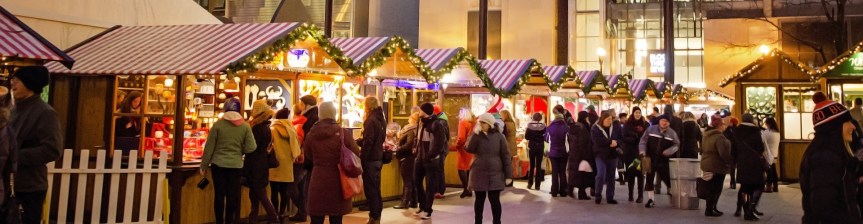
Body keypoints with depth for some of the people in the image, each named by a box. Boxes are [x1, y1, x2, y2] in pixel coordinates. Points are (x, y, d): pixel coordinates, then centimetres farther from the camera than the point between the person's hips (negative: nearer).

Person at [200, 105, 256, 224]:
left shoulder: (218, 124, -6)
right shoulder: (245, 126, -4)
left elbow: (209, 147, -3)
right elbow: (251, 148, -5)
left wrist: (204, 166, 5)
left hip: (218, 164, -1)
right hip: (236, 165, 1)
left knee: (219, 195, 7)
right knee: (232, 195, 8)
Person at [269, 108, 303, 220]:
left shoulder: (273, 130, -4)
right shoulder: (291, 129, 5)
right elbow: (295, 145, 6)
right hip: (287, 164, 3)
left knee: (274, 191, 2)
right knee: (284, 191, 8)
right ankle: (282, 212, 12)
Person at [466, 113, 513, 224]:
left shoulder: (499, 136, -4)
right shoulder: (477, 136, 2)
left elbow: (506, 156, -3)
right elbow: (470, 150, -12)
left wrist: (508, 175, -5)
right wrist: (475, 135, -19)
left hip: (495, 174, -2)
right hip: (479, 174, 2)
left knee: (495, 200, 2)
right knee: (479, 200, 11)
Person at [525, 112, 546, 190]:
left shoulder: (530, 125, -8)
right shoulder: (543, 126, -9)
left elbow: (526, 137, -7)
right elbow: (546, 136, -4)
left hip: (532, 147, 0)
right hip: (540, 147, 0)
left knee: (531, 165, 12)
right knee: (538, 166, 5)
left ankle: (530, 184, 12)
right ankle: (537, 185, 4)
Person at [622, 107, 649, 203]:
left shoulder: (645, 124, 2)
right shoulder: (627, 124, 3)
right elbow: (624, 138, -1)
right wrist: (633, 139, -18)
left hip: (641, 152, -1)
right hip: (629, 152, 1)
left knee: (640, 173, -3)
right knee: (630, 173, 6)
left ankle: (641, 195, 1)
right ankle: (630, 194, 15)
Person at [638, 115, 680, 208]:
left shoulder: (672, 133, 0)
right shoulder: (651, 129, -1)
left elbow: (676, 145, 5)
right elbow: (643, 140, 0)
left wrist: (668, 151, -12)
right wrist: (642, 151, -12)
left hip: (663, 160, -1)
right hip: (650, 159, 1)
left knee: (666, 178, 2)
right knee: (649, 179, 3)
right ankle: (650, 199, 11)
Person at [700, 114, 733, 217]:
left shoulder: (707, 135, 10)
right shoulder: (719, 137, -21)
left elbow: (702, 150, 18)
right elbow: (724, 153, -27)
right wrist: (731, 161, -11)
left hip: (707, 165, 9)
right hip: (717, 166, -9)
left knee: (711, 188, 17)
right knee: (715, 189, 0)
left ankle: (712, 208, 26)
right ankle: (709, 210, 5)